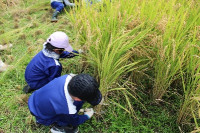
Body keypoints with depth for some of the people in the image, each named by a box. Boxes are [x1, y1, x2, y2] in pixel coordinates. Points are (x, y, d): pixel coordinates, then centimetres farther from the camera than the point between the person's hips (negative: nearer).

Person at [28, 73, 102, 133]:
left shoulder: (68, 78, -29)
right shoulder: (68, 110, -39)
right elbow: (75, 121, -14)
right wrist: (87, 116, 6)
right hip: (42, 116, -6)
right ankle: (57, 127, 9)